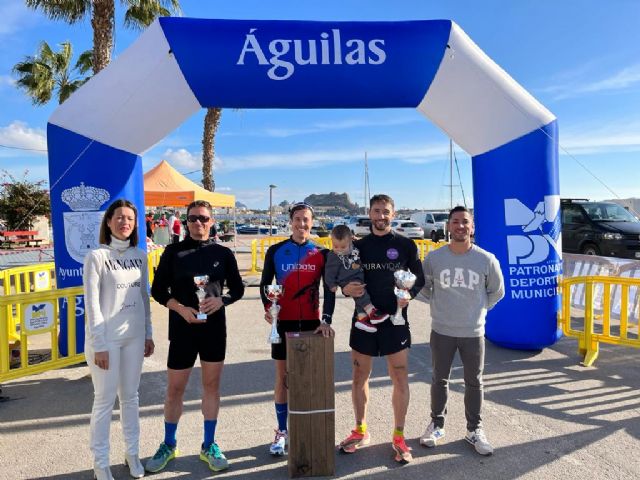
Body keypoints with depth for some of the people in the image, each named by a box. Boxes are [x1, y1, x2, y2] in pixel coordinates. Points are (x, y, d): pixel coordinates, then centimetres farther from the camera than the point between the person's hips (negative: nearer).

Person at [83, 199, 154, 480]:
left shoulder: (140, 255, 4)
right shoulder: (96, 256, -10)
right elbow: (92, 304, -11)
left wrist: (148, 334, 10)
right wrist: (99, 345, -13)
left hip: (134, 336, 4)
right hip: (106, 338, -4)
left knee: (130, 396, 15)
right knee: (105, 400, 6)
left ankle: (132, 452, 31)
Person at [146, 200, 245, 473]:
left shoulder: (223, 253, 2)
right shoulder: (173, 252, -1)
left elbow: (237, 289, 6)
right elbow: (158, 290, 1)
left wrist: (220, 300, -14)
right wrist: (180, 308, -15)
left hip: (215, 328, 1)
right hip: (182, 328, -1)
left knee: (211, 385, 10)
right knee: (174, 389, 8)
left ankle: (209, 446, 26)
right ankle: (169, 445, 31)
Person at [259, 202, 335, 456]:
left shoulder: (321, 253, 0)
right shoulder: (275, 251, 0)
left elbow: (329, 289, -2)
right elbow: (265, 283, 3)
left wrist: (326, 320, -13)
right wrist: (267, 307, -15)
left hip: (311, 322, 0)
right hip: (283, 322, 0)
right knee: (282, 377, 7)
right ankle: (282, 433, 21)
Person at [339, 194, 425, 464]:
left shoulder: (405, 245, 0)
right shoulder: (358, 246, 5)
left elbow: (419, 278, 4)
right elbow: (345, 281, 9)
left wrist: (409, 294, -15)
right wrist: (346, 289, -14)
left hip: (395, 320, -2)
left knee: (400, 379, 4)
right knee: (359, 377, 11)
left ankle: (399, 436, 22)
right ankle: (360, 431, 30)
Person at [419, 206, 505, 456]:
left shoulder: (487, 260, -9)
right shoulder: (434, 258, -8)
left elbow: (496, 292, 8)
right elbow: (424, 286, 10)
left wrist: (479, 309, 5)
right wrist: (438, 304, 5)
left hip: (473, 332, 0)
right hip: (441, 331, 0)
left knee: (474, 382, 13)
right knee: (439, 379, 15)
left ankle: (474, 429, 32)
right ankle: (437, 424, 34)